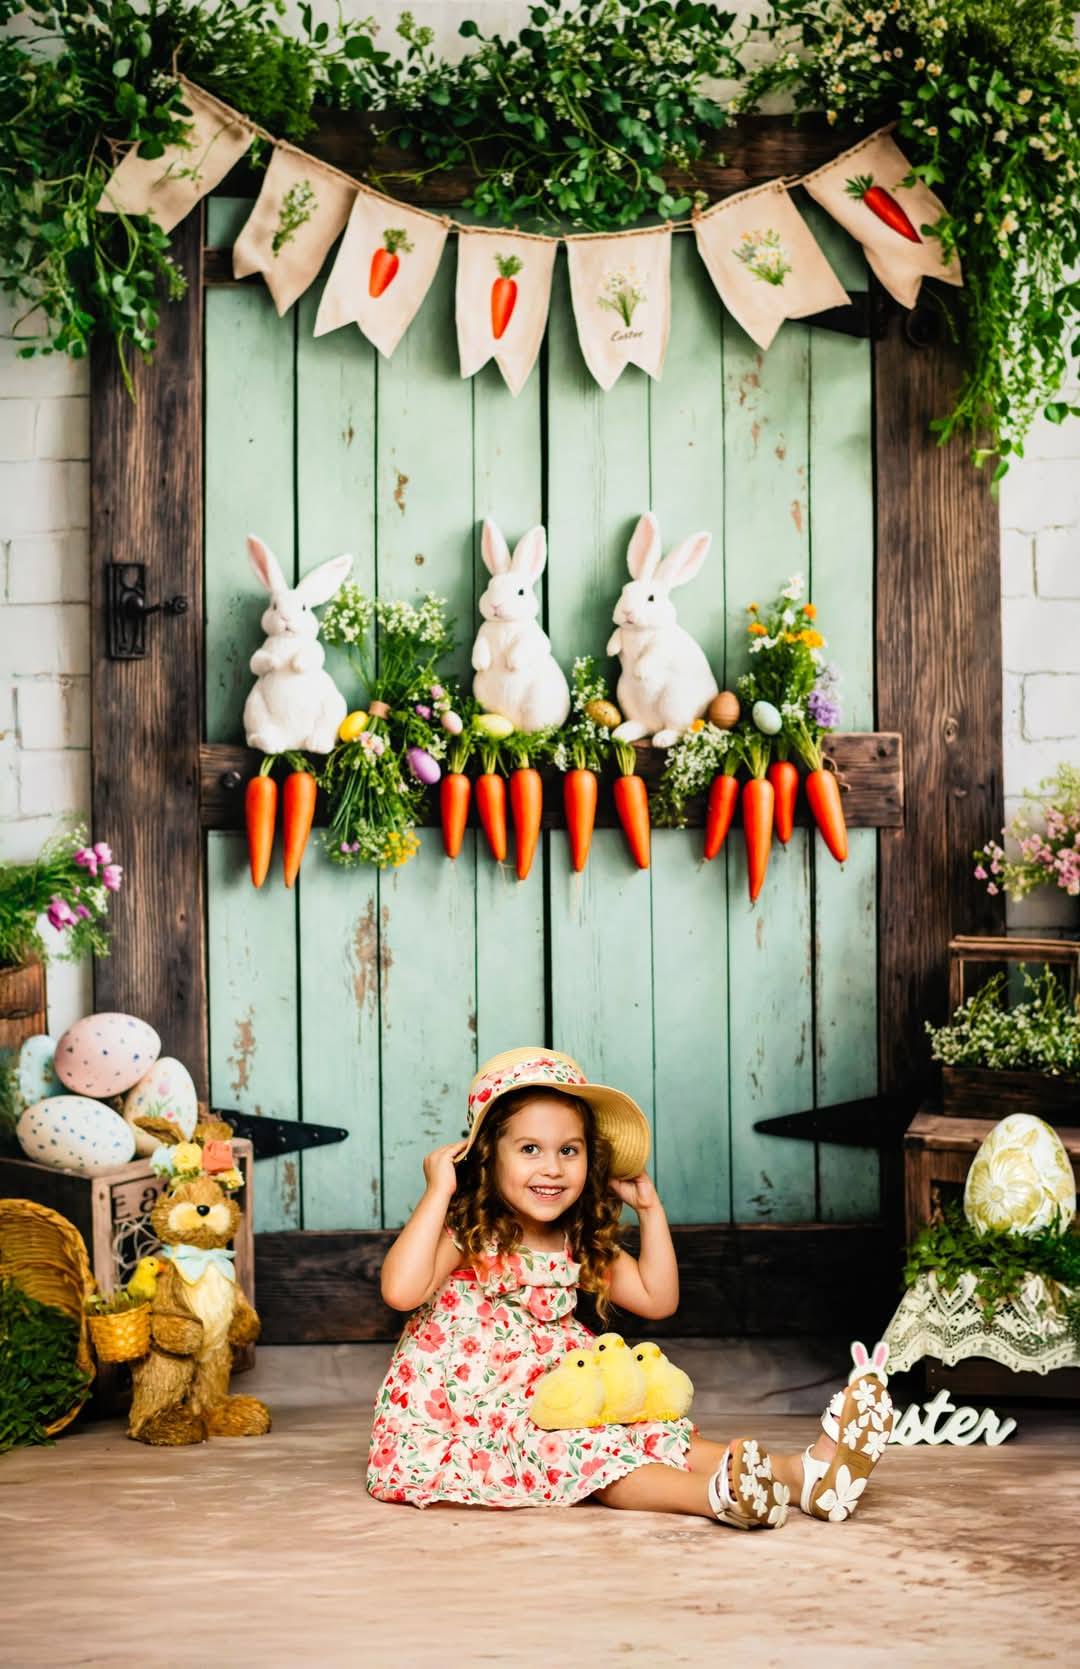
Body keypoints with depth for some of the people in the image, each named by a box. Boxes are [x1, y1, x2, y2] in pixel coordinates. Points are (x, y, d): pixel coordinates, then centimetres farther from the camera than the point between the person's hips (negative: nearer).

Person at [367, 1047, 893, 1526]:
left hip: (544, 1412, 7)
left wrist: (650, 1209, 8)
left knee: (652, 1433, -14)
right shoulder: (466, 1235, -11)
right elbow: (402, 1290, -30)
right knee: (583, 1448, -31)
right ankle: (715, 1494, -54)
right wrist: (437, 1191, -27)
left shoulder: (576, 1246, 10)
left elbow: (657, 1299, 14)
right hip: (455, 1427, -7)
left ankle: (806, 1472, -30)